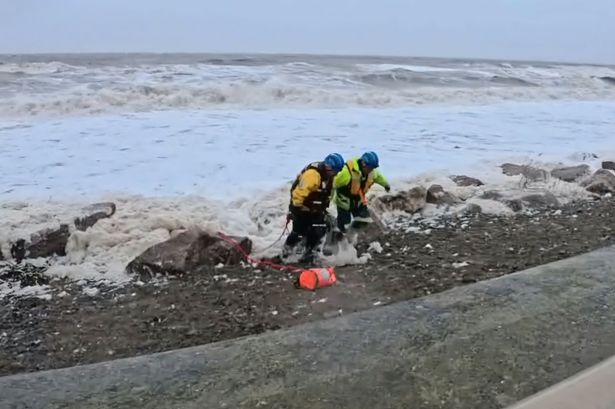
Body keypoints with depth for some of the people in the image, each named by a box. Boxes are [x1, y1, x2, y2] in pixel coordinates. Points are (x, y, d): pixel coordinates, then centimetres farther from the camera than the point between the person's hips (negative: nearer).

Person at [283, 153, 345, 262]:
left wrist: (324, 206, 15)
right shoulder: (312, 174, -33)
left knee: (320, 230, -2)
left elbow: (328, 192, 14)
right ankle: (286, 249, 27)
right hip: (301, 207, -7)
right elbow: (298, 193, -31)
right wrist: (296, 208, -20)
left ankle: (309, 253, 14)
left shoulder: (330, 175, -4)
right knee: (299, 232, -1)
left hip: (315, 208, 7)